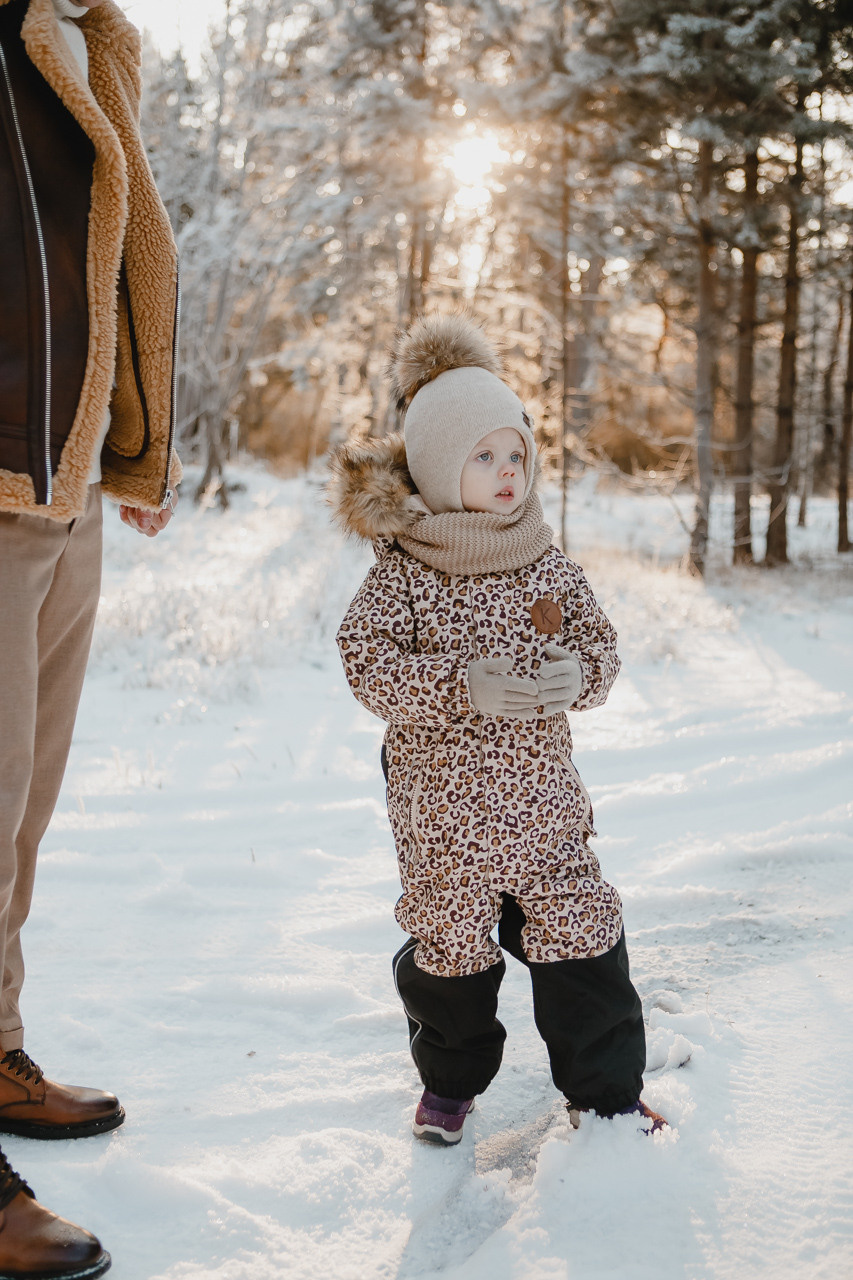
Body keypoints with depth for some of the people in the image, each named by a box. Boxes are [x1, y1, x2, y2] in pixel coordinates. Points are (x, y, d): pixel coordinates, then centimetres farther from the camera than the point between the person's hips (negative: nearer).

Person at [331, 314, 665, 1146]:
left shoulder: (547, 567, 3)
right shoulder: (402, 570, -7)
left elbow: (598, 643, 5)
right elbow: (369, 663, -16)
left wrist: (577, 673, -19)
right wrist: (461, 683, -28)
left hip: (542, 797, 3)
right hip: (441, 804, -2)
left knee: (579, 937, 4)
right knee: (448, 945, 11)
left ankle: (607, 1088, 22)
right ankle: (450, 1079, 35)